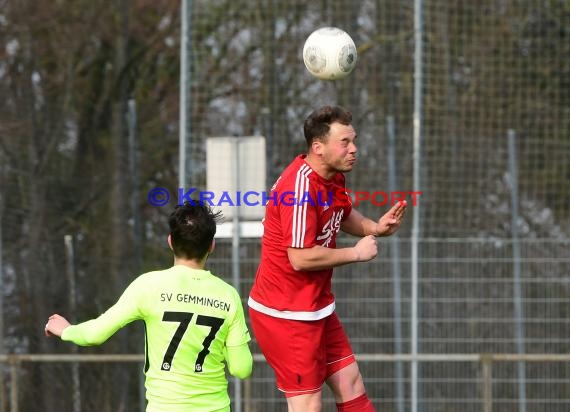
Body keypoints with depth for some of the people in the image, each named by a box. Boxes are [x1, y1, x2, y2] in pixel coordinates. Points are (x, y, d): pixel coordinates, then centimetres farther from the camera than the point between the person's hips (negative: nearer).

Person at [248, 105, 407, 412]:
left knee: (351, 385, 13)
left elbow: (344, 216, 25)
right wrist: (356, 253, -16)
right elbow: (301, 258, -29)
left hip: (317, 308, 10)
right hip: (286, 314, -10)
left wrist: (375, 227, 4)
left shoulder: (334, 176, 4)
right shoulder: (300, 186, -25)